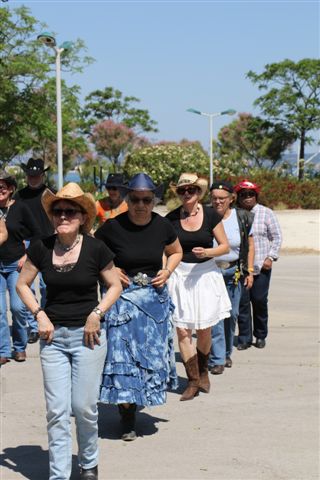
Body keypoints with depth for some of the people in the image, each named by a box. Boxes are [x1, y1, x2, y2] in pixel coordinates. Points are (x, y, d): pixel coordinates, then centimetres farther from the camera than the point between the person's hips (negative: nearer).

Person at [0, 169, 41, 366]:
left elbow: (36, 234, 3)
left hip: (16, 265, -2)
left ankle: (20, 347, 14)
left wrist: (27, 256, -5)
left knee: (18, 307, -7)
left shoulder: (20, 208, -3)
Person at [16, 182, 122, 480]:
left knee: (84, 407, 4)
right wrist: (39, 315, -3)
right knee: (56, 410, 1)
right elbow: (22, 284, 10)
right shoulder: (42, 248, -3)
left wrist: (96, 313, -9)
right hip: (53, 336, 2)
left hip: (87, 335, -2)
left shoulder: (95, 249, -8)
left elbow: (115, 286, 4)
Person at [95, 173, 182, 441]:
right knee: (123, 354, -5)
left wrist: (168, 271, 0)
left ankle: (140, 398, 31)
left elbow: (176, 252, 18)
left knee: (153, 352, 7)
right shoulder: (112, 227, -10)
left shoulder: (162, 226, -1)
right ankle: (128, 418, 4)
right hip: (122, 297, -3)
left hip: (155, 296, 3)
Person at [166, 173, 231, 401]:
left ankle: (203, 371, 33)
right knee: (182, 331, -6)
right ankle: (193, 381, 4)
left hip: (206, 274, 0)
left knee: (204, 331, 8)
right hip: (180, 276, 0)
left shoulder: (211, 215, -2)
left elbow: (225, 246, 3)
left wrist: (207, 252, -14)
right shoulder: (171, 218, 0)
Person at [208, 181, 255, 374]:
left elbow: (250, 245, 7)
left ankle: (227, 353, 28)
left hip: (234, 272, 2)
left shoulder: (243, 218, 0)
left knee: (232, 314, 9)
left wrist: (249, 271, 3)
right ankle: (217, 360, -5)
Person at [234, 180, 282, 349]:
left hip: (261, 267, 0)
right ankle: (244, 338, 9)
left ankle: (260, 336, 20)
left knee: (260, 301, 3)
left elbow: (277, 237, 6)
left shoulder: (266, 213, 4)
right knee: (242, 302, -1)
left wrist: (271, 257, -3)